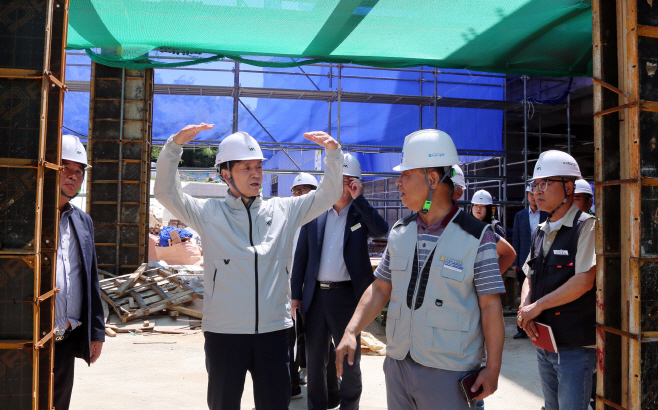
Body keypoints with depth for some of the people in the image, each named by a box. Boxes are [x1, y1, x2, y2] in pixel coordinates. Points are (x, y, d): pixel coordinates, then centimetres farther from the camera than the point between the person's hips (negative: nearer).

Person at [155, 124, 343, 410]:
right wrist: (174, 146, -21)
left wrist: (333, 153, -8)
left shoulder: (283, 211, 6)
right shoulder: (210, 214, 1)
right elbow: (166, 193, -7)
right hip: (224, 332, -1)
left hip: (274, 331, 2)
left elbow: (328, 195, 7)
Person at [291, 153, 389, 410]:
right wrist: (295, 295, 5)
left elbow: (382, 230, -22)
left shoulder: (362, 214, 0)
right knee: (314, 358, 14)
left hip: (347, 295, -3)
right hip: (315, 295, 3)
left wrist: (358, 199, -20)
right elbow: (301, 256, 7)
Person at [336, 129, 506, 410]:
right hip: (396, 364, 5)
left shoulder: (477, 237, -11)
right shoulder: (400, 232, 4)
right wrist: (351, 332, -2)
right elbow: (380, 289, 8)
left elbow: (490, 306, -9)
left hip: (448, 373, -5)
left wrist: (492, 368, -10)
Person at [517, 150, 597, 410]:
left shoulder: (586, 227, -13)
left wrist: (537, 306, -16)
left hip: (576, 346, -7)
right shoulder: (540, 232, 11)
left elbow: (584, 281, -21)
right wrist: (524, 309, -6)